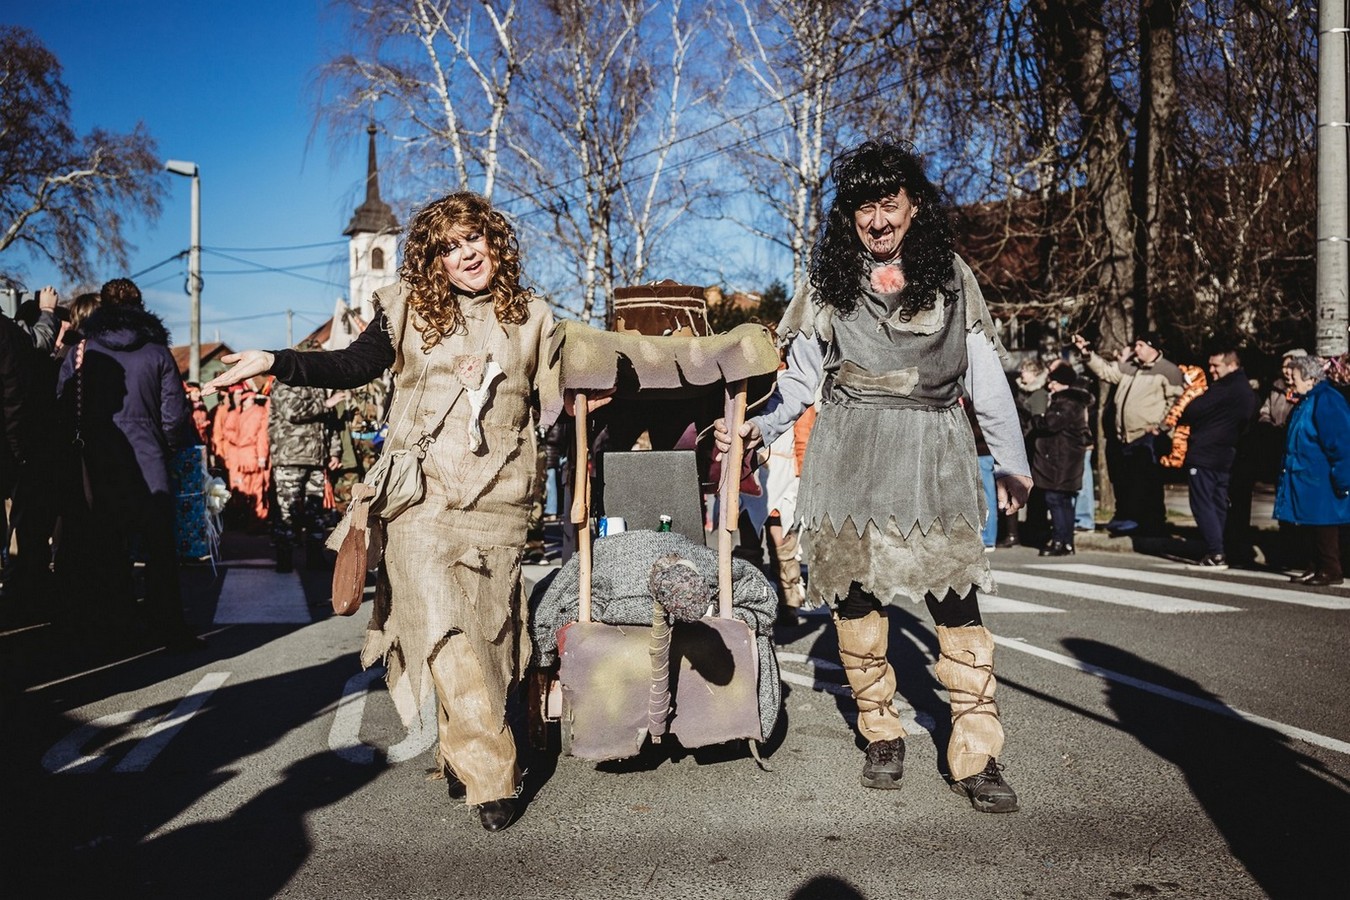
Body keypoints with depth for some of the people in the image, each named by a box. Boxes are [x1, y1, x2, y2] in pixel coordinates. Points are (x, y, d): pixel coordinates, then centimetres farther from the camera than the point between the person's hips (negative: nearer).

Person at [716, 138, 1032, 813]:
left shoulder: (951, 276, 9)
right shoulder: (830, 282, 10)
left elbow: (985, 373, 12)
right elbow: (800, 378, 10)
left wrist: (1010, 459, 12)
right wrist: (758, 427, -6)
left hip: (934, 454, -1)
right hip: (849, 455, 1)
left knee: (955, 596, -8)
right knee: (854, 593, 3)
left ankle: (976, 757, -1)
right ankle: (882, 735, 20)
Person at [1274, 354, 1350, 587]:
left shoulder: (1327, 400, -16)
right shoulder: (1306, 401, 13)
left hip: (1321, 480, -10)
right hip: (1306, 478, 10)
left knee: (1322, 523, -3)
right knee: (1311, 526, 13)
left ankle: (1331, 570, 6)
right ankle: (1318, 567, 21)